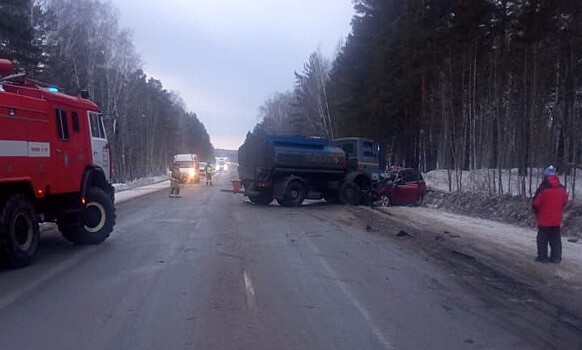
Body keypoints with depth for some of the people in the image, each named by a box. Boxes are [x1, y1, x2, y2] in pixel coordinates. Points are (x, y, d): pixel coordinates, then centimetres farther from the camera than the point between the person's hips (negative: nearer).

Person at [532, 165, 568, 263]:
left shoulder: (542, 189, -19)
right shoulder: (562, 189, 0)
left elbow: (535, 204, -15)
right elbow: (565, 201, 13)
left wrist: (537, 212, 4)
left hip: (543, 219, -5)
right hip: (557, 219, 5)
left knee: (542, 238, 6)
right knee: (556, 238, 13)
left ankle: (542, 257, 9)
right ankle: (556, 257, 15)